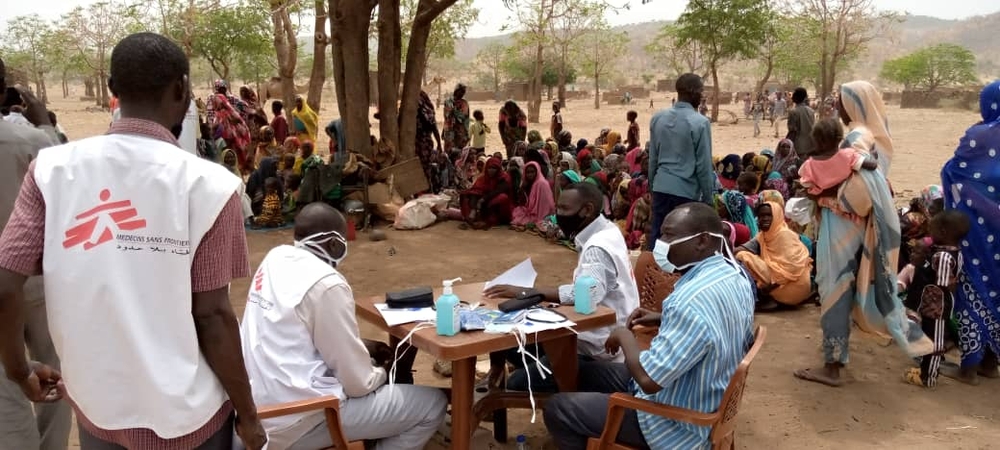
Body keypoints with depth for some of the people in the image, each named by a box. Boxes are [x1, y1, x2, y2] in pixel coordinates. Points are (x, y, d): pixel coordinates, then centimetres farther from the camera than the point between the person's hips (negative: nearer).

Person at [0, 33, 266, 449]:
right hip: (185, 415, -3)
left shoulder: (52, 169, -6)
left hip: (95, 408, 3)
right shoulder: (205, 183, -15)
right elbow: (212, 315, -13)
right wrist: (247, 413, -2)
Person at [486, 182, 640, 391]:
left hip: (600, 348, -10)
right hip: (598, 335, 10)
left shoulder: (599, 248, -23)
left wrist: (524, 292, -38)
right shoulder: (606, 230, 6)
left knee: (517, 384, -16)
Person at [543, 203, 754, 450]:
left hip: (679, 423, -10)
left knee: (557, 408, -2)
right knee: (590, 373, 23)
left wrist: (624, 335, -15)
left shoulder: (692, 300, -34)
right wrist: (665, 320, 4)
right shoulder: (734, 273, -2)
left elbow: (649, 378, -33)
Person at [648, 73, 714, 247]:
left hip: (661, 188, 5)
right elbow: (703, 165, -11)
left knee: (656, 236, 10)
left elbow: (653, 158, 10)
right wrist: (708, 198, -3)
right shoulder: (700, 123, -12)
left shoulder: (658, 118, 4)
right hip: (686, 192, -5)